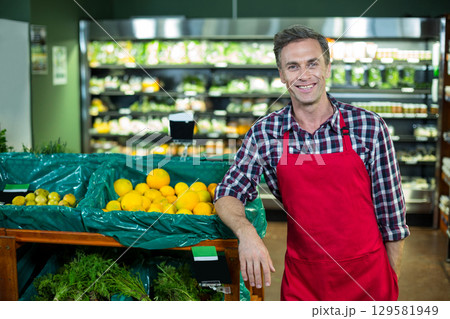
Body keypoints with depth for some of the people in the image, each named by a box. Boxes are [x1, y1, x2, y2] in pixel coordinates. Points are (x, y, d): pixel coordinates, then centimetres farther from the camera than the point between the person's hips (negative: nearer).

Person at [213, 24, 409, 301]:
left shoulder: (369, 126, -9)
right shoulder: (264, 133, -5)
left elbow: (390, 208, -3)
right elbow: (228, 194, 0)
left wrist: (393, 280, 2)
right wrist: (246, 231, -21)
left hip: (367, 276, -1)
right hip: (301, 276, 1)